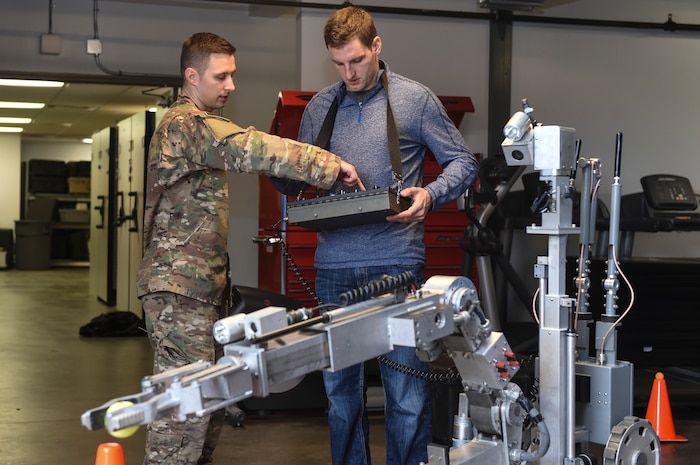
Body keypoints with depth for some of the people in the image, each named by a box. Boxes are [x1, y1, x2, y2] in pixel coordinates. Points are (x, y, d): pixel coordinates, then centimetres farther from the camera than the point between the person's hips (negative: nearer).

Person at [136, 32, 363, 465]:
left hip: (205, 285, 10)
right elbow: (251, 149, -28)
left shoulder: (200, 126, 23)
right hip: (181, 287, -10)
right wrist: (330, 165, -30)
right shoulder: (187, 124, -13)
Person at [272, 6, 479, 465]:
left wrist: (430, 195, -15)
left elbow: (464, 163, 5)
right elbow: (294, 181, 16)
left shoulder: (416, 99, 2)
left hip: (396, 264, -3)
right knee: (342, 387, 11)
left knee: (406, 389, -1)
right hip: (335, 267, 4)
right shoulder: (320, 107, 12)